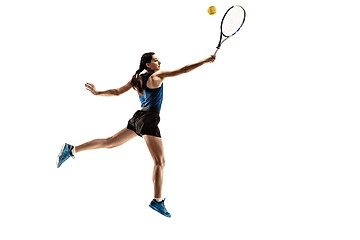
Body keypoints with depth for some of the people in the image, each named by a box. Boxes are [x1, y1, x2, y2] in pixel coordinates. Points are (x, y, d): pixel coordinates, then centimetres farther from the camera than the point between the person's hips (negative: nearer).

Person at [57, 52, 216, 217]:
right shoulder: (156, 76, -6)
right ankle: (157, 200, -8)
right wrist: (206, 61, -4)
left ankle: (72, 149, 17)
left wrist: (98, 93, 28)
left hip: (138, 117, 8)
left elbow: (117, 92, 16)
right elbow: (183, 70, -8)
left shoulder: (137, 79, 14)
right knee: (160, 161, -6)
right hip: (149, 119, -8)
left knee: (110, 142, 17)